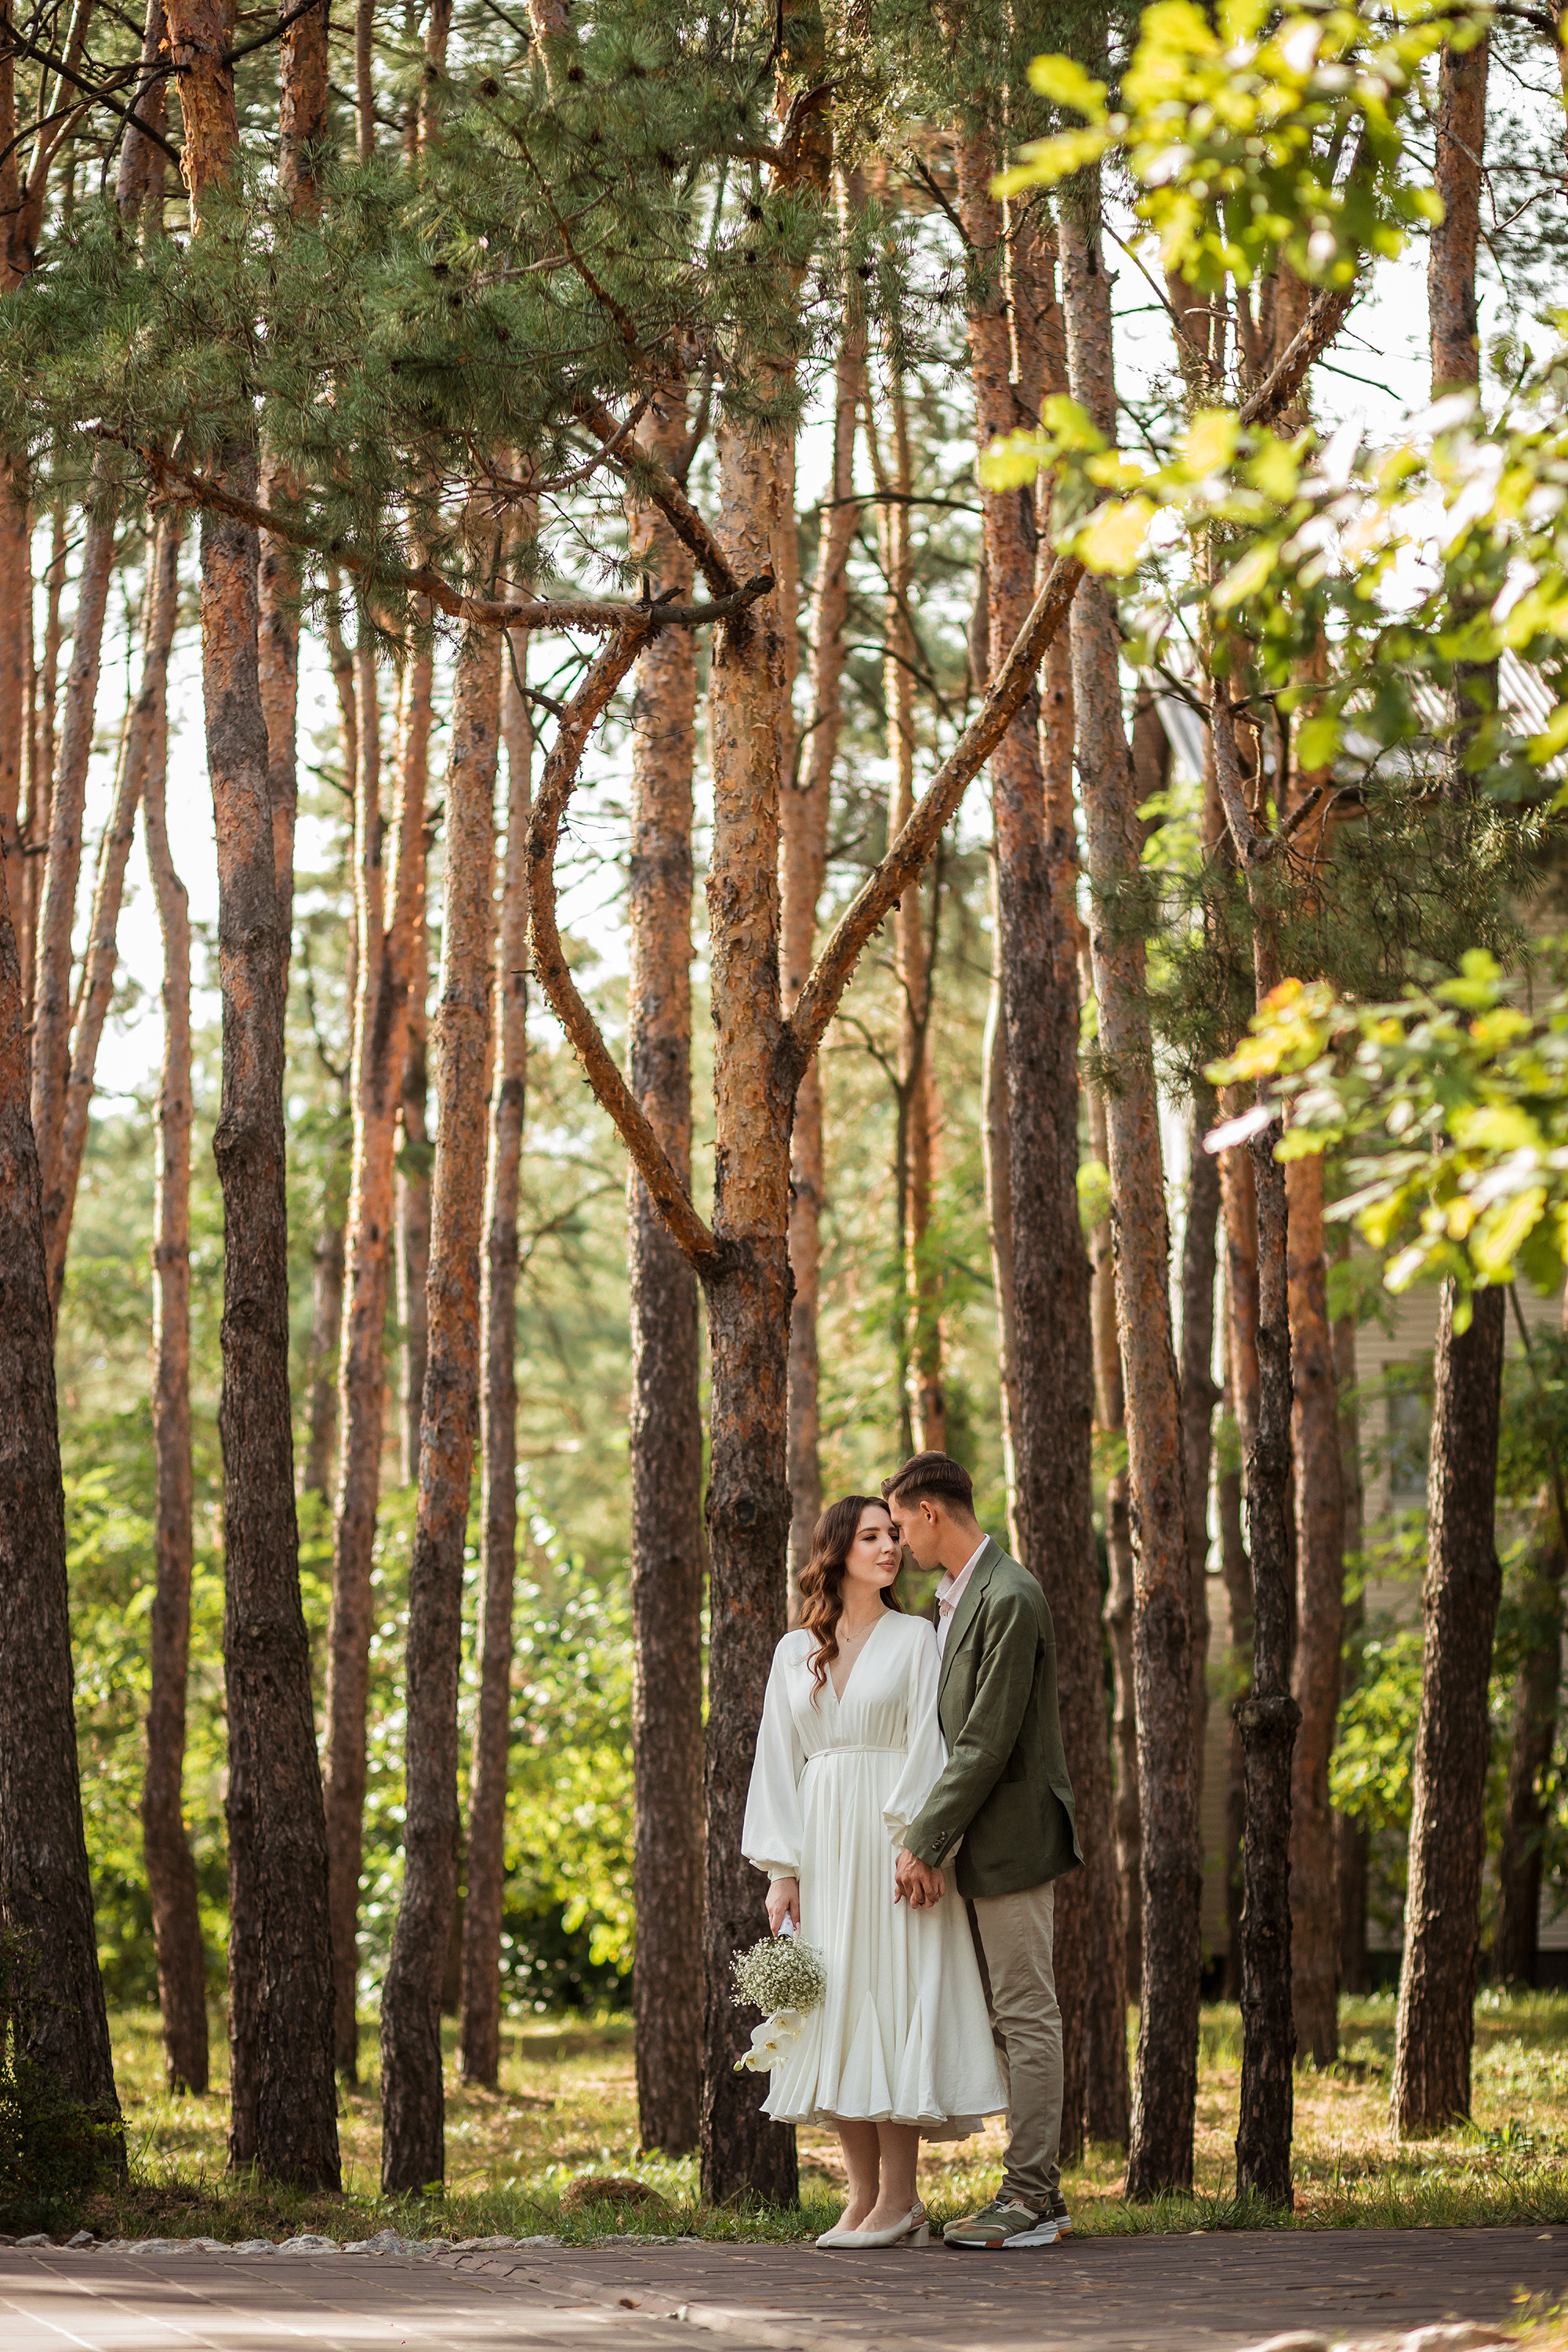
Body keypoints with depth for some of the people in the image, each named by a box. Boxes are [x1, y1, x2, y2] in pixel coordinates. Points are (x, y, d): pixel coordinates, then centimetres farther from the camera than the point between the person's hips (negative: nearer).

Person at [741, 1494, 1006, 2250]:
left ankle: (898, 2202, -7)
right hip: (820, 1843, 4)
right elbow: (778, 1760, 10)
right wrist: (780, 1869, 2)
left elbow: (928, 1746, -4)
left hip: (889, 1844, -4)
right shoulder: (795, 1652, 12)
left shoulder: (915, 1639, 4)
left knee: (892, 2002, -8)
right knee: (836, 2013, 1)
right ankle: (864, 2197, 5)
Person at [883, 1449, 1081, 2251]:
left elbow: (988, 1744, -19)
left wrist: (923, 1843, -16)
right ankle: (1034, 2192, 15)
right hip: (978, 1845, 10)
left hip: (1010, 1838, -10)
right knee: (1009, 2017, 11)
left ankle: (1032, 2199, -4)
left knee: (1026, 2016, -6)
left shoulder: (1010, 1600, -16)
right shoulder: (954, 1598, 16)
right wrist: (928, 1838, 11)